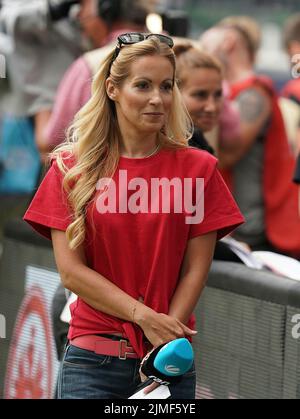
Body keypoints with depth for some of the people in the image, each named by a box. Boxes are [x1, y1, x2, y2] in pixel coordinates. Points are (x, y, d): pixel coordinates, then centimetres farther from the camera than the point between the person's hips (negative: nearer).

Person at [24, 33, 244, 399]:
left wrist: (166, 341, -9)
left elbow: (195, 270, 2)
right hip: (92, 363, -1)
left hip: (171, 362, 1)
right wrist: (144, 317, -11)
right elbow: (71, 271, -3)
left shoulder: (197, 168, 4)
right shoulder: (71, 168, 3)